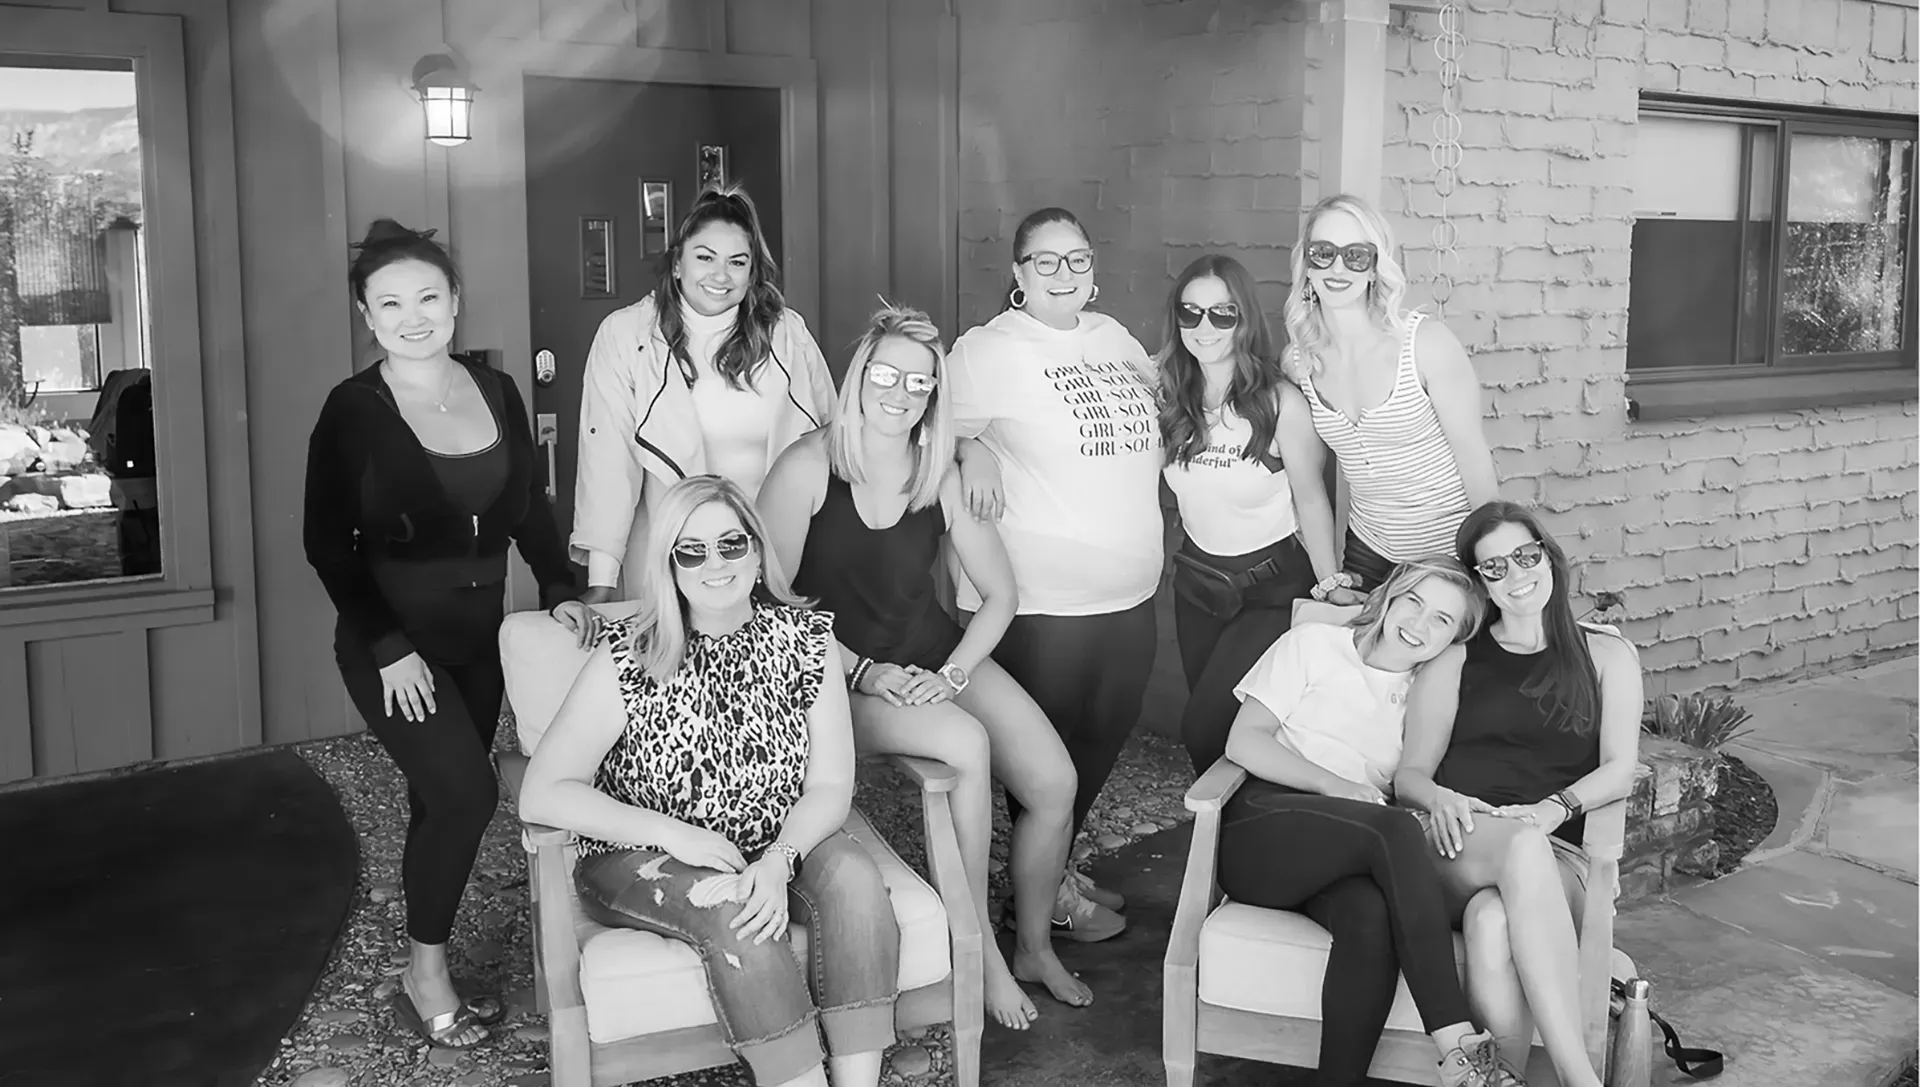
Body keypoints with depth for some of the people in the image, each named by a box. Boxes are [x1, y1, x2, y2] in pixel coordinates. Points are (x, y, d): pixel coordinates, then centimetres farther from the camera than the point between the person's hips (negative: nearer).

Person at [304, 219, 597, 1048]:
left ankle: (429, 977, 23)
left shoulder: (496, 391, 2)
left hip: (478, 634, 5)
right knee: (467, 792, -16)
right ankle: (425, 973, 4)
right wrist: (390, 646, -16)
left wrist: (560, 589, -3)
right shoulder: (353, 410, -11)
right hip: (392, 642, -5)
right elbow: (328, 544, -10)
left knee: (444, 804, 9)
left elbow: (529, 507, 11)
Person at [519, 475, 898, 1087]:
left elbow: (830, 786, -6)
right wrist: (674, 833, -24)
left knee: (852, 876, -27)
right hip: (640, 858, -2)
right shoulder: (627, 660, -12)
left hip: (780, 847, 3)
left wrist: (779, 861, -26)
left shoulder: (805, 639, -4)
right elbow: (540, 796, -15)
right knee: (730, 907, -33)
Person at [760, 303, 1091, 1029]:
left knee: (1055, 783, -13)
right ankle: (980, 951, -12)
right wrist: (866, 673, -17)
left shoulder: (944, 477, -1)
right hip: (843, 677, -4)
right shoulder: (810, 467, -12)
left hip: (941, 656, 4)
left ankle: (1035, 946, 14)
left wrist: (952, 675, -12)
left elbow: (999, 595, 4)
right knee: (968, 745, -31)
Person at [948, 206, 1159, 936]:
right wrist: (972, 451, -27)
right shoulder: (991, 350, -11)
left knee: (1103, 738, 18)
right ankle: (1043, 892, 27)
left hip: (1129, 592, 7)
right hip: (1040, 600, -7)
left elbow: (1157, 417, 24)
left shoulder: (1115, 338, 10)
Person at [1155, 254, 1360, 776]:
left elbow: (1310, 498, -11)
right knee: (1205, 718, 16)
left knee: (1205, 731, -10)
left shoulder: (1280, 402, -20)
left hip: (1272, 584, -5)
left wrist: (1330, 585, -12)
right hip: (1197, 580, 5)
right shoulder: (1168, 397, -6)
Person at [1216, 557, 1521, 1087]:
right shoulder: (1316, 645, 11)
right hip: (1260, 831, -3)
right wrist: (1335, 786, -10)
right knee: (1395, 830, -33)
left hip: (1347, 857, 3)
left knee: (1372, 913, -36)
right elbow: (1243, 742, 2)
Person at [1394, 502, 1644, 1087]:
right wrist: (1440, 799, -12)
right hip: (1459, 848, 0)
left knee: (1493, 924, -37)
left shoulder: (1606, 655, 21)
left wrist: (1555, 806, -14)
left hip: (1558, 861, 0)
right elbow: (1410, 774, 14)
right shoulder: (1453, 665, 21)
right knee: (1523, 844, -38)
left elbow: (1619, 770, 7)